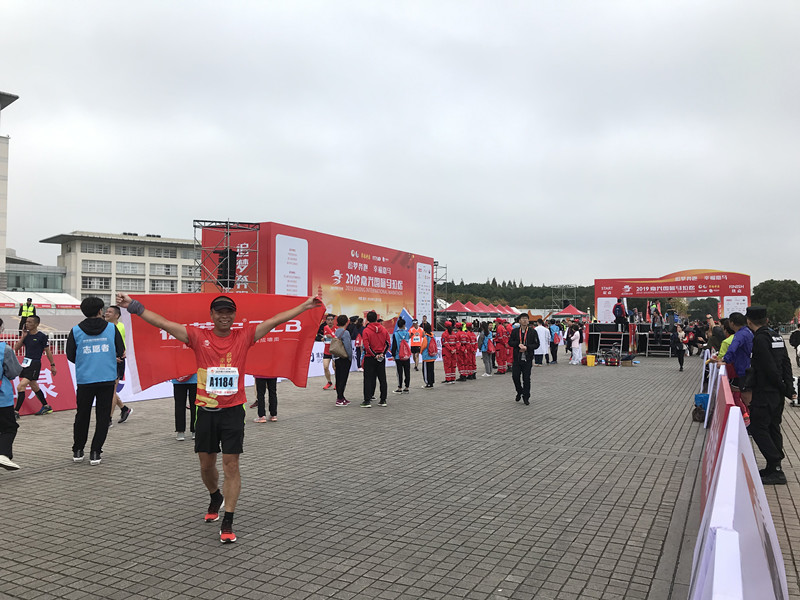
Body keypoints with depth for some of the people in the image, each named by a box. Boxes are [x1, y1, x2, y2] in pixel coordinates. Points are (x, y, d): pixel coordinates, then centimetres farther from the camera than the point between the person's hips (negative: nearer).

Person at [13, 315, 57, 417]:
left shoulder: (42, 336, -9)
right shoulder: (26, 334, 8)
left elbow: (48, 351, -3)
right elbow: (16, 348, 6)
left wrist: (52, 365, -2)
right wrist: (23, 337, -5)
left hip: (35, 364, -8)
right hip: (25, 363, 8)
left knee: (21, 387, -16)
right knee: (34, 387, 18)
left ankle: (16, 411, -11)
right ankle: (46, 407, 32)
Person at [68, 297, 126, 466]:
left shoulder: (76, 330, 0)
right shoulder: (112, 328, -2)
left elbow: (70, 356, 2)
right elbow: (121, 352, 1)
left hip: (84, 380, 1)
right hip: (107, 379, -1)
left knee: (82, 416, 16)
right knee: (102, 416, 7)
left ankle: (78, 450, 24)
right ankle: (95, 452, 5)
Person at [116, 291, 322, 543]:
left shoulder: (244, 336, -1)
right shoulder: (199, 336, -1)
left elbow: (276, 320, -1)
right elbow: (163, 323, -3)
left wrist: (305, 306, -3)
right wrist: (133, 306, -7)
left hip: (233, 411, -1)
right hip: (206, 411, 1)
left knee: (231, 465, -1)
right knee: (206, 464, 15)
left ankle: (227, 522, 7)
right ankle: (216, 498, 45)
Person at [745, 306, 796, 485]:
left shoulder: (760, 339, -18)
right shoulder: (776, 336, 9)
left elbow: (770, 370, -20)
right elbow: (786, 364, 9)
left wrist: (786, 390, -10)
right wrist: (789, 388, 6)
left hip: (765, 393, -9)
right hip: (777, 395, 9)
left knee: (758, 429, -3)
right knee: (773, 428, 15)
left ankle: (775, 470, -4)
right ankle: (774, 468, 22)